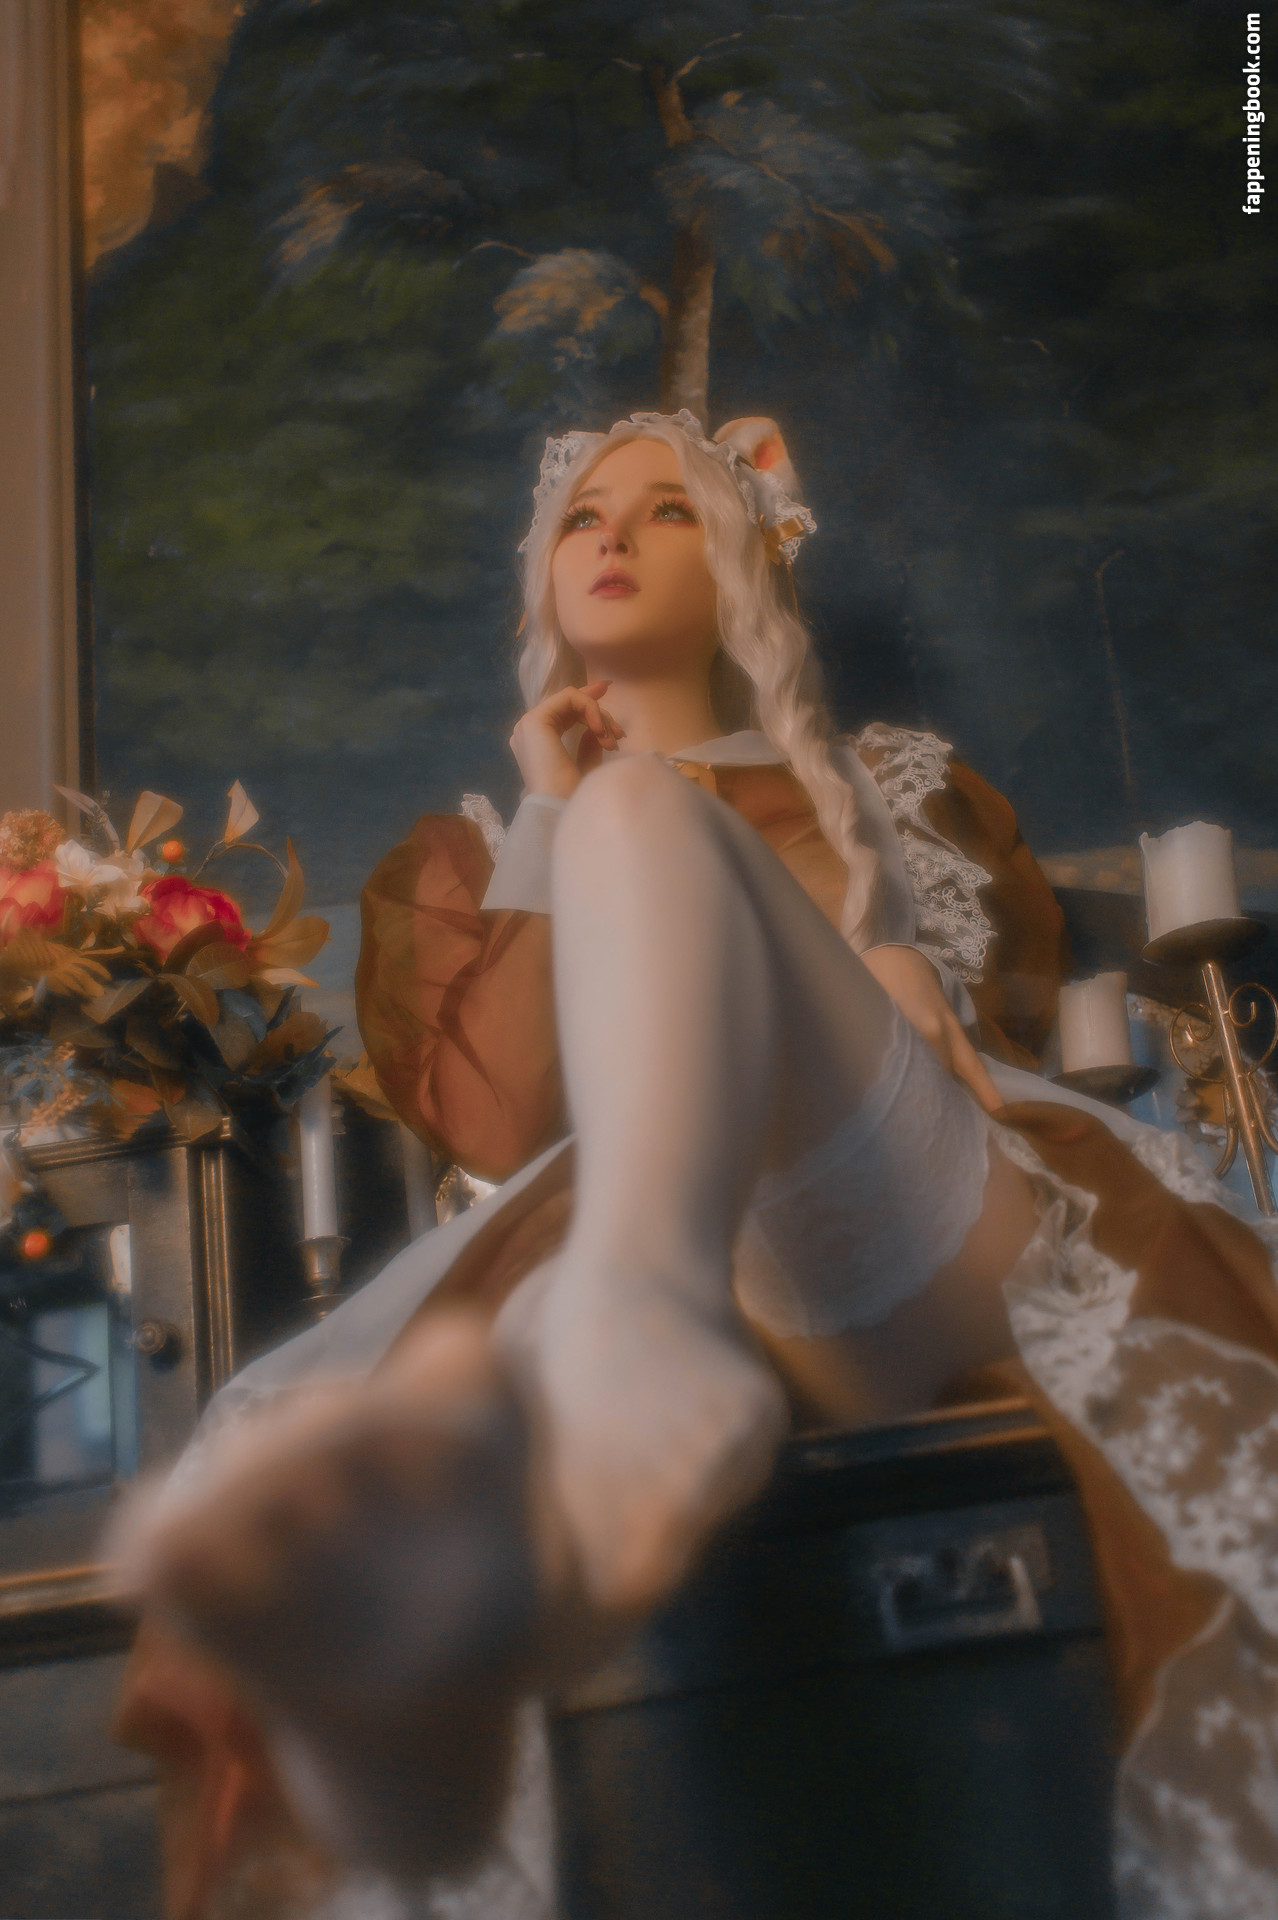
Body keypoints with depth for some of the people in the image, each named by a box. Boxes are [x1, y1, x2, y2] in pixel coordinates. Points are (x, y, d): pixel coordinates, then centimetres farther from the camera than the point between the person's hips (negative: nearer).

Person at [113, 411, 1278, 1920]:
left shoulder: (871, 788, 29)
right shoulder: (483, 847, 28)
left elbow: (1015, 996, 23)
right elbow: (505, 1130, 10)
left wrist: (902, 977, 2)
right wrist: (547, 822, 9)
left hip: (903, 1240, -1)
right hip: (665, 1247, 2)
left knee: (639, 819, -27)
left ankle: (631, 1372, -55)